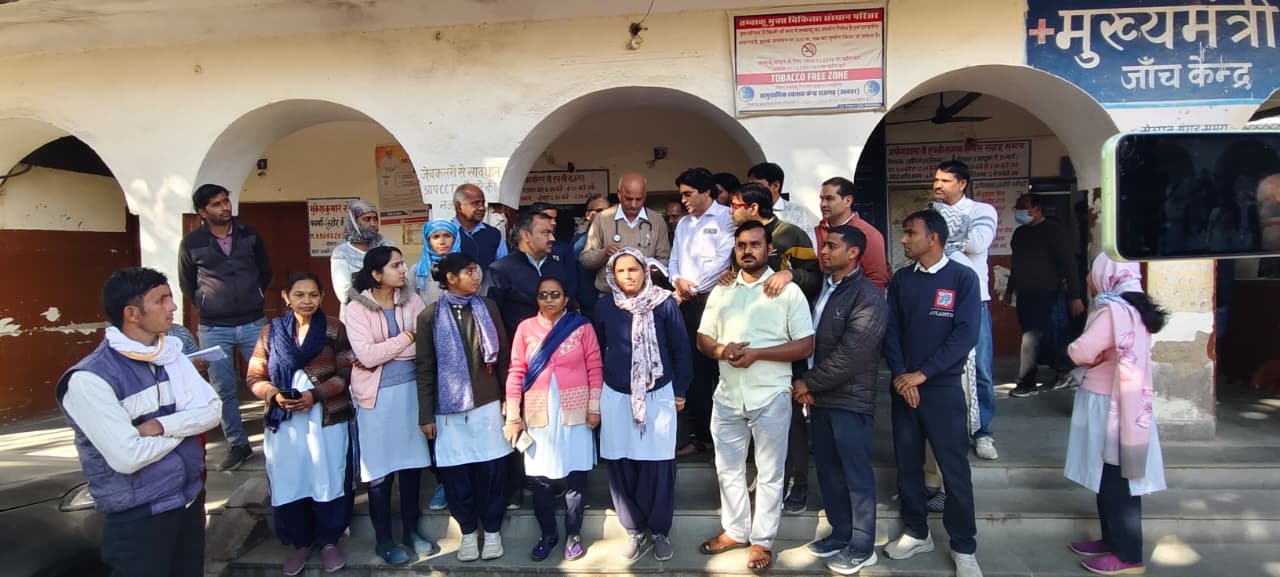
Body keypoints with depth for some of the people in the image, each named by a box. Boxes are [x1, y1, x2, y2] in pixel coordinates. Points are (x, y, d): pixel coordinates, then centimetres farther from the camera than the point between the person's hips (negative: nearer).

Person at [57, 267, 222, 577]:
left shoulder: (171, 355, 3)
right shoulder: (89, 379, -18)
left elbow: (212, 409, -1)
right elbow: (127, 457, -24)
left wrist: (161, 426, -18)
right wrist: (184, 426, -9)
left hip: (190, 501, 6)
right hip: (138, 517, -6)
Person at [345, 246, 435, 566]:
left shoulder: (412, 300, 2)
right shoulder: (357, 308, -7)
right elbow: (366, 355, -17)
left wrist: (381, 354, -12)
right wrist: (407, 338, -12)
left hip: (411, 389, 3)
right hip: (377, 396, -3)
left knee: (413, 462, 11)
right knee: (380, 469, 6)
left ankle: (411, 529, 28)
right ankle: (383, 539, 22)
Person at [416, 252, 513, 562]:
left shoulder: (488, 308, 3)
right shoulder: (430, 316, 0)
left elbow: (503, 356, 6)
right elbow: (425, 368, 0)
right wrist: (426, 415, -1)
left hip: (487, 403, 1)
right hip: (449, 408, -1)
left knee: (490, 468, 5)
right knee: (456, 472, 5)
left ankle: (492, 530, 22)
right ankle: (468, 531, 24)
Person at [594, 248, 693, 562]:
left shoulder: (665, 303, -7)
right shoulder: (604, 307, -1)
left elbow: (681, 348, 0)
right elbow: (596, 351, 9)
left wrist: (680, 391, 3)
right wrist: (595, 393, 12)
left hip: (658, 395, -2)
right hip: (615, 396, 2)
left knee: (658, 465, 2)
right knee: (621, 465, 5)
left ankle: (659, 530, 20)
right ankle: (636, 530, 22)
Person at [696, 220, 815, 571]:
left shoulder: (788, 291, -5)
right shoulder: (721, 291, 9)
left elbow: (805, 346, -9)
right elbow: (702, 339, 10)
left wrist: (756, 353, -18)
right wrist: (722, 350, -12)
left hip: (770, 397, -4)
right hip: (727, 396, 5)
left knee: (769, 473, 8)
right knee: (728, 468, 15)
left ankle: (762, 540, 22)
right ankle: (735, 531, 32)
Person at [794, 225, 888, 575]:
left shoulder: (868, 297, -14)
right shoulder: (823, 289, 11)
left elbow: (850, 355, -20)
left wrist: (808, 382, -13)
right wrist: (807, 384, -4)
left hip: (851, 401, -7)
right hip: (821, 397, 7)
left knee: (856, 475, 4)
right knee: (828, 471, 15)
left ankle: (861, 548, 17)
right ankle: (840, 534, 30)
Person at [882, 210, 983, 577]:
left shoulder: (962, 278, -5)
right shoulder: (901, 279, 6)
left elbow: (965, 334, -12)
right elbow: (891, 329, 4)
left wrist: (922, 373, -15)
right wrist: (900, 375, -10)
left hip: (943, 387, -4)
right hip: (903, 386, 4)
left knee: (955, 470, 2)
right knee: (907, 465, 11)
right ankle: (916, 533, 27)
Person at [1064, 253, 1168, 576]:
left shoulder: (1114, 310, -20)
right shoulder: (1130, 308, 12)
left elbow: (1080, 353, -23)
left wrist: (1076, 349, -3)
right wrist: (1095, 357, -2)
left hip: (1110, 407, -10)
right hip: (1114, 404, 10)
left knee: (1116, 482, -1)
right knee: (1108, 480, 17)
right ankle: (1112, 541, 27)